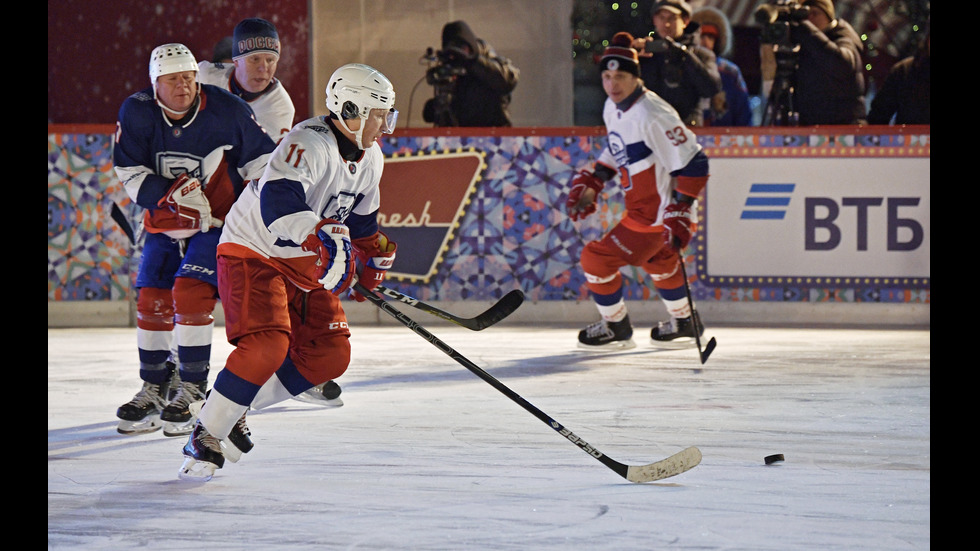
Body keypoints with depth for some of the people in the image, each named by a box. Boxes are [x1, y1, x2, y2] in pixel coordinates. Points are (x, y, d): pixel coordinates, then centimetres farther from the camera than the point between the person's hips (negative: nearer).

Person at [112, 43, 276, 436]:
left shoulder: (228, 111, -15)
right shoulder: (136, 112, -10)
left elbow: (261, 160, -3)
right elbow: (130, 172, -10)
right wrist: (172, 193, -23)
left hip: (220, 221, -4)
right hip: (165, 223, 4)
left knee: (190, 291, -19)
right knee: (152, 298, 1)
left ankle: (193, 389, -12)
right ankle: (154, 389, 17)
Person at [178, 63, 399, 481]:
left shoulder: (370, 159, 5)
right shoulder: (308, 144, -25)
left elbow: (362, 218, 24)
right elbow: (277, 204, -41)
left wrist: (373, 259, 23)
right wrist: (321, 236, -52)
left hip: (302, 264, 9)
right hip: (251, 253, -9)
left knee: (330, 356, 1)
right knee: (267, 345, -27)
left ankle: (235, 410, 14)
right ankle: (206, 435, -12)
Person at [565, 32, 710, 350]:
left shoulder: (651, 115, -28)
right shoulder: (613, 108, 2)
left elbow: (693, 164, -27)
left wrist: (679, 214, -29)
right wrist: (590, 184, 17)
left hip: (660, 212, -10)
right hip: (641, 204, 10)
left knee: (597, 259, -4)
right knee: (656, 262, 31)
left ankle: (616, 329, 15)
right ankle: (684, 323, 49)